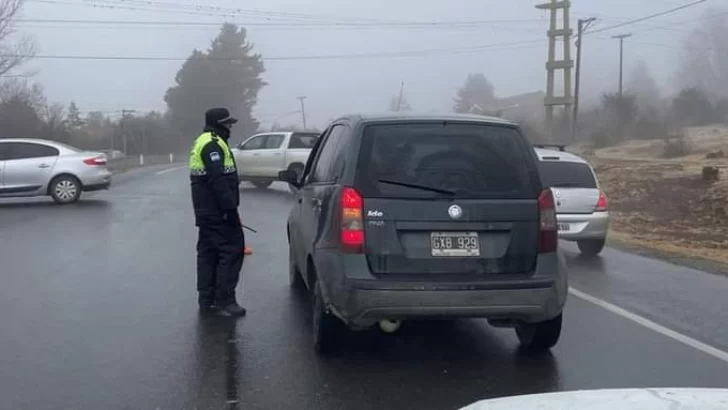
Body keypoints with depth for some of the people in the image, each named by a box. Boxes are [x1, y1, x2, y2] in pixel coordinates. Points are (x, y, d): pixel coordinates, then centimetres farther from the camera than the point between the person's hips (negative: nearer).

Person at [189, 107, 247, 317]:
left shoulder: (203, 142, 20)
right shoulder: (212, 144, -14)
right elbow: (219, 180, -23)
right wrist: (230, 207, -24)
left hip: (207, 211, 11)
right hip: (218, 211, -11)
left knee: (208, 253, 12)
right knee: (232, 250, -9)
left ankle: (207, 300, 16)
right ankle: (224, 301, -9)